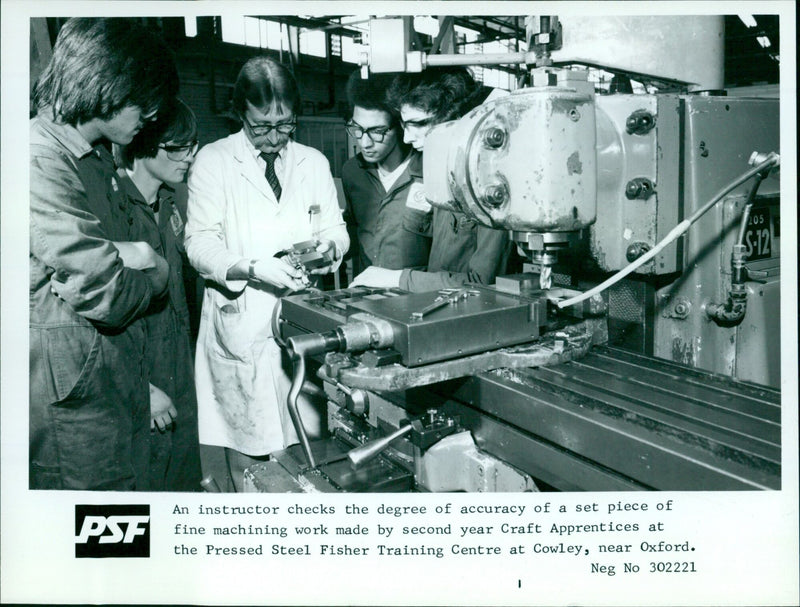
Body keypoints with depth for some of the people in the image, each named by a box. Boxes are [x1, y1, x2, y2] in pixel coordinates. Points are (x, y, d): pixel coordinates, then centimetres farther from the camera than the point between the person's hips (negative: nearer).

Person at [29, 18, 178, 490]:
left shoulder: (97, 156, 12)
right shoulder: (40, 163, -21)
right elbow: (106, 296, -23)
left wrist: (120, 254, -6)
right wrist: (157, 273, -3)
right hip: (75, 400, -9)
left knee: (133, 482, 17)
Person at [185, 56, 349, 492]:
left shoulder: (314, 163, 14)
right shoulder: (213, 162, 2)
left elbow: (336, 229, 16)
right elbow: (200, 243, -4)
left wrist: (328, 246, -9)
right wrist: (252, 268, -22)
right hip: (241, 322, -3)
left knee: (307, 447, 4)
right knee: (247, 443, -3)